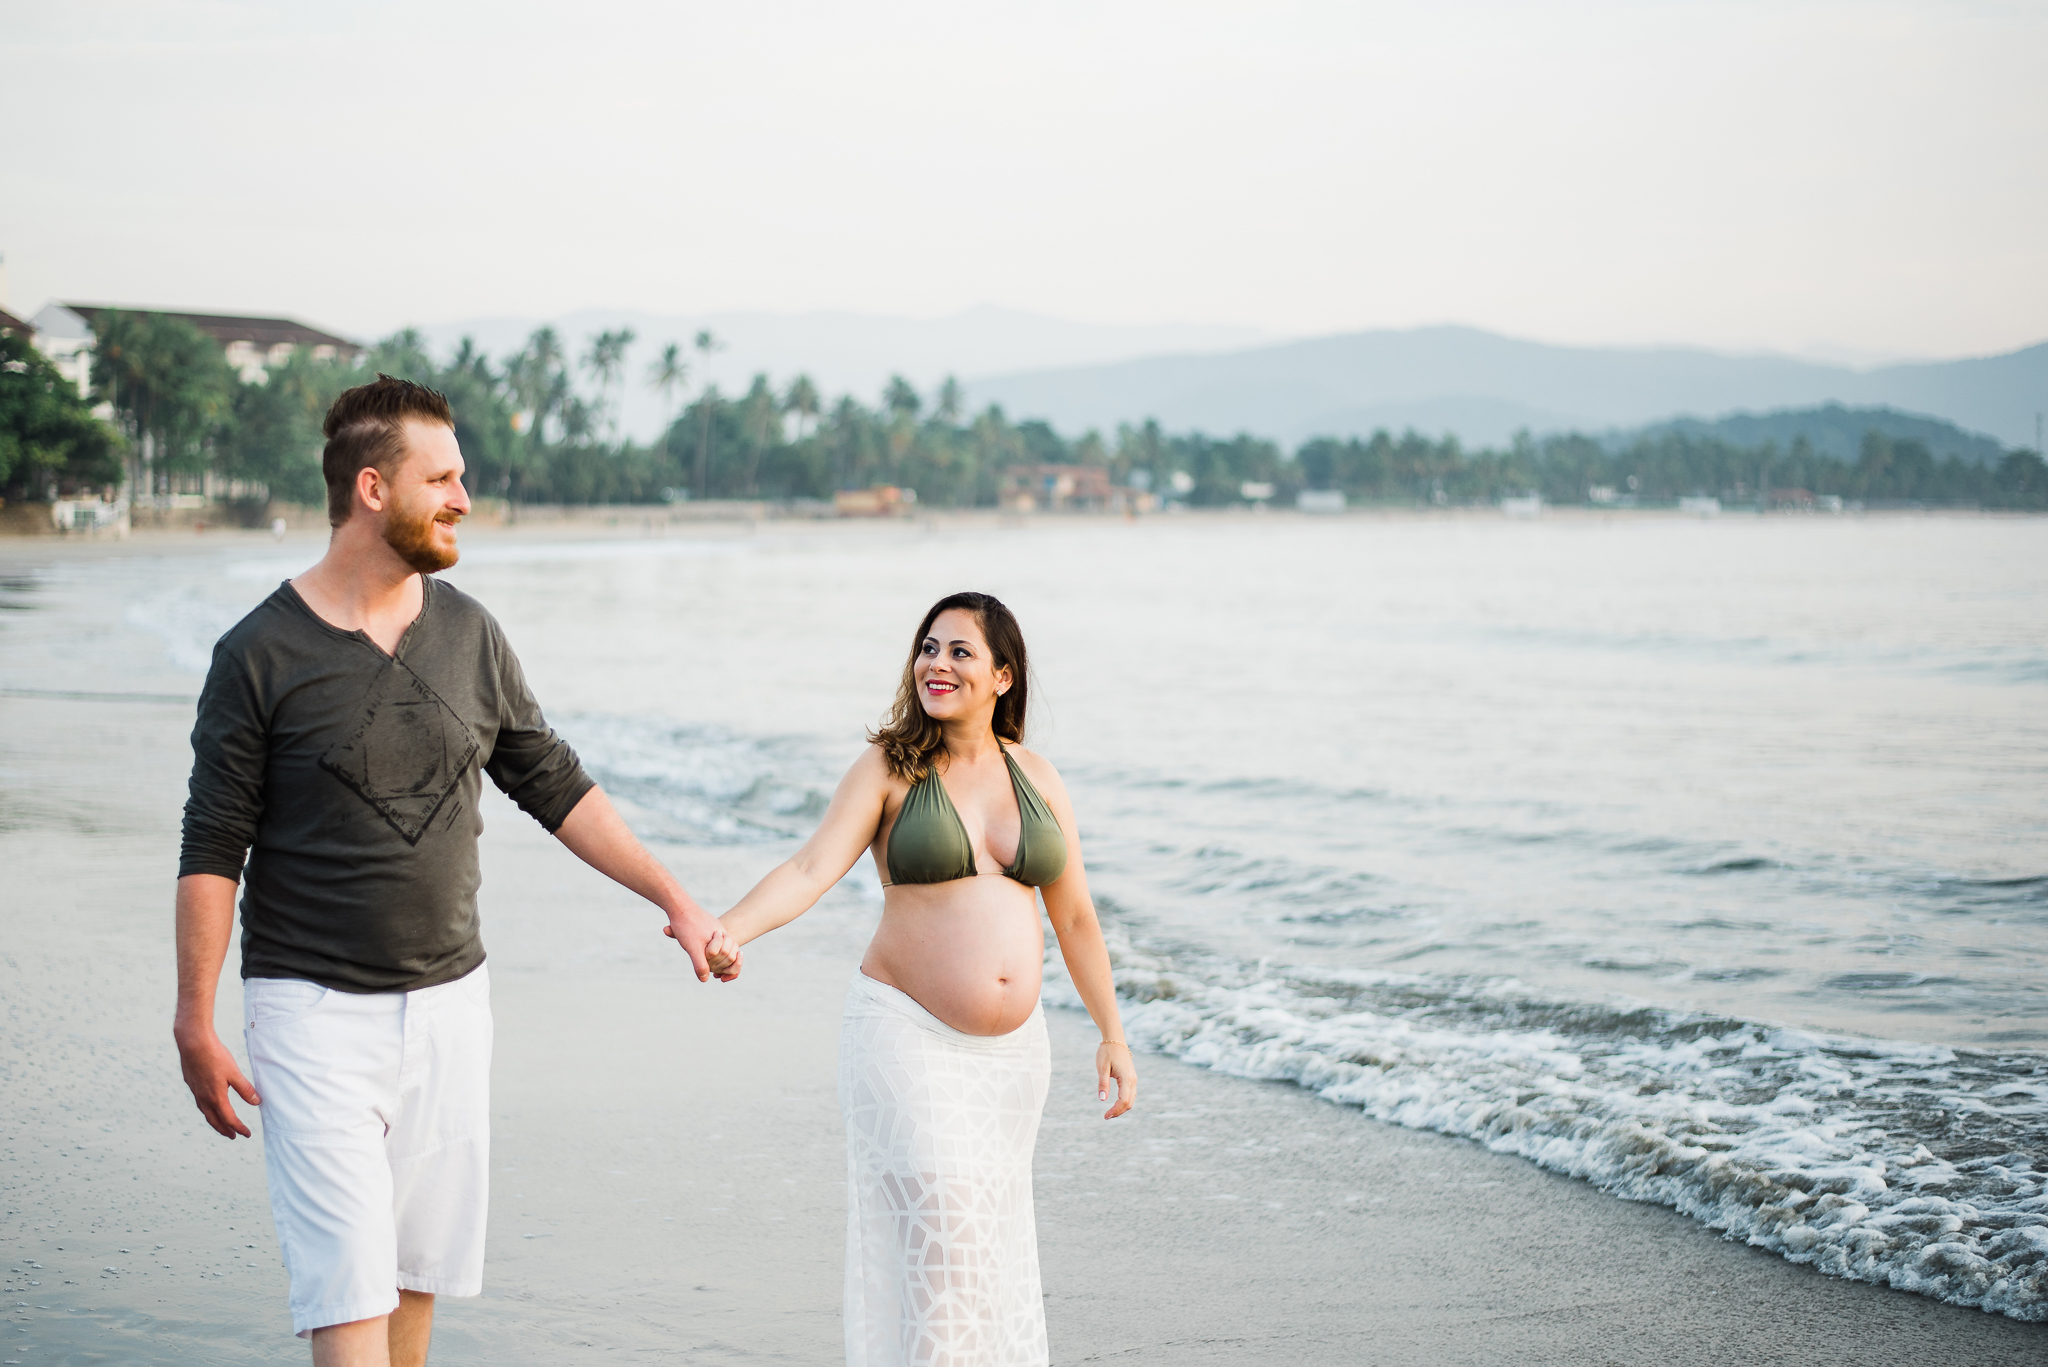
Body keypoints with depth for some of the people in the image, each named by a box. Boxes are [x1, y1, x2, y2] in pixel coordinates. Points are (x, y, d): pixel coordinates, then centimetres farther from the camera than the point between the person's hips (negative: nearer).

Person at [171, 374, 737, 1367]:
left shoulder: (468, 633, 6)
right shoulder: (262, 653, -8)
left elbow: (553, 785, 14)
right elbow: (212, 848, -5)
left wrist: (674, 898, 10)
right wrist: (195, 1024, -8)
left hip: (450, 1001, 5)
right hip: (314, 1011, -5)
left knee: (418, 1272, 9)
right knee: (348, 1283, -10)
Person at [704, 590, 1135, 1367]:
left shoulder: (1037, 780, 7)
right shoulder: (888, 770, -5)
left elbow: (1075, 918, 12)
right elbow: (811, 870, -17)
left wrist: (1112, 1035, 10)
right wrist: (727, 930, -34)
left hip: (1012, 1047, 4)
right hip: (909, 1034, -4)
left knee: (995, 1229, 9)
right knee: (937, 1224, -13)